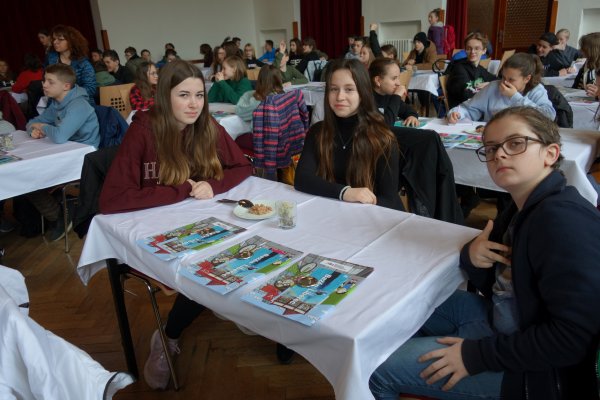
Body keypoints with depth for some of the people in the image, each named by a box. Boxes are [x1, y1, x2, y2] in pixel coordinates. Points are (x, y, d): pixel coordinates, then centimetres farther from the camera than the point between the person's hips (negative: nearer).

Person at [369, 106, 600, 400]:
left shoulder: (564, 221, -27)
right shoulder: (525, 206, 1)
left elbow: (572, 338, -30)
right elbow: (494, 285, 7)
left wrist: (476, 354, -23)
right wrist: (472, 257, -15)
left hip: (527, 368, -9)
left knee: (377, 371, -11)